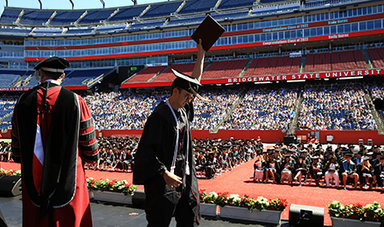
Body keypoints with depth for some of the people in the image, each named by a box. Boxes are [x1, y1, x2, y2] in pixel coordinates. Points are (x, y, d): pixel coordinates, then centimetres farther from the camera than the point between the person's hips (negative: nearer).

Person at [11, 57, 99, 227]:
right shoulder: (75, 101, -11)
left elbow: (16, 153, 6)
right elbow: (91, 152, -7)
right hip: (68, 179, -3)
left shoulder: (24, 101, -1)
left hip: (33, 180, 3)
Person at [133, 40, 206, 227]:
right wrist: (165, 173, -23)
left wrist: (201, 54, 17)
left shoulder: (183, 110, 6)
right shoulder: (159, 116, -16)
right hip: (163, 179, -7)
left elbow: (195, 79, 17)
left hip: (185, 176, 8)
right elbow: (146, 149, -17)